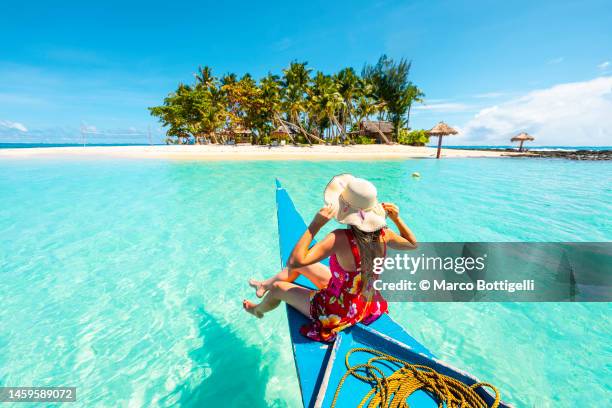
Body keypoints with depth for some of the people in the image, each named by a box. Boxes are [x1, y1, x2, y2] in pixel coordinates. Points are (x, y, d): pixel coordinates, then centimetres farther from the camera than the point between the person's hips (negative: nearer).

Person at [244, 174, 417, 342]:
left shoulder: (340, 238, -37)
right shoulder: (383, 234, -17)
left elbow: (295, 261, -40)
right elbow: (413, 244, 2)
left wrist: (314, 225, -36)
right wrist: (397, 218, -3)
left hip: (338, 315, -7)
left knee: (278, 287, 12)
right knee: (302, 265, 16)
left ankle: (258, 310, 47)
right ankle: (266, 284, 44)